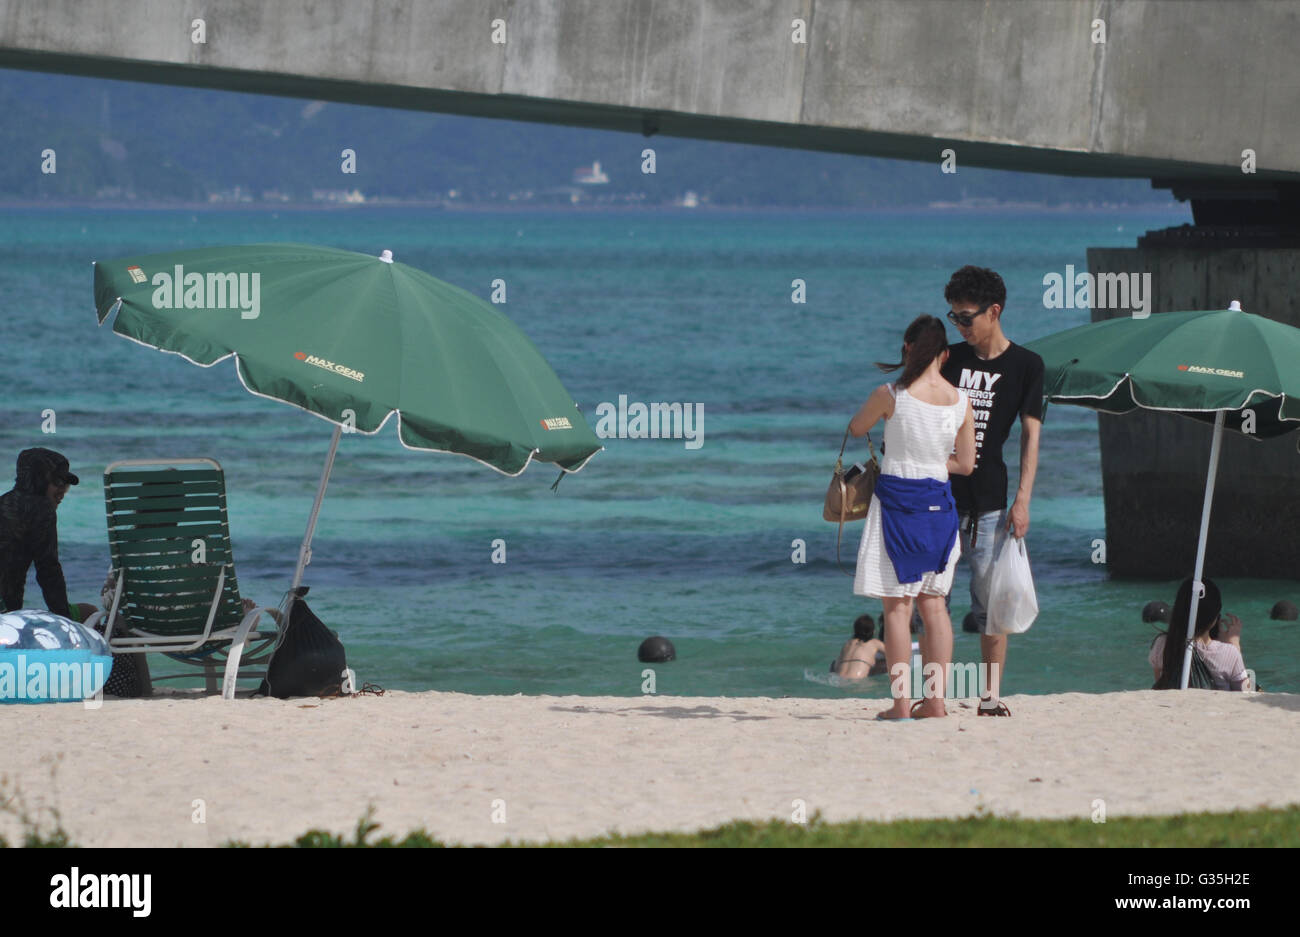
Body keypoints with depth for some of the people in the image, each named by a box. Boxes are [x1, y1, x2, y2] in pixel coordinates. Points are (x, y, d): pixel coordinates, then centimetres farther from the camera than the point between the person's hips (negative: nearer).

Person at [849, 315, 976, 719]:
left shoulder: (890, 395, -12)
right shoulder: (961, 401, -2)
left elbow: (855, 428, 7)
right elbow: (966, 464, 5)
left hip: (896, 500, -4)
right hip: (938, 503, 4)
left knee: (896, 606, 1)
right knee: (934, 604, 13)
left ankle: (901, 703, -1)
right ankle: (936, 699, 13)